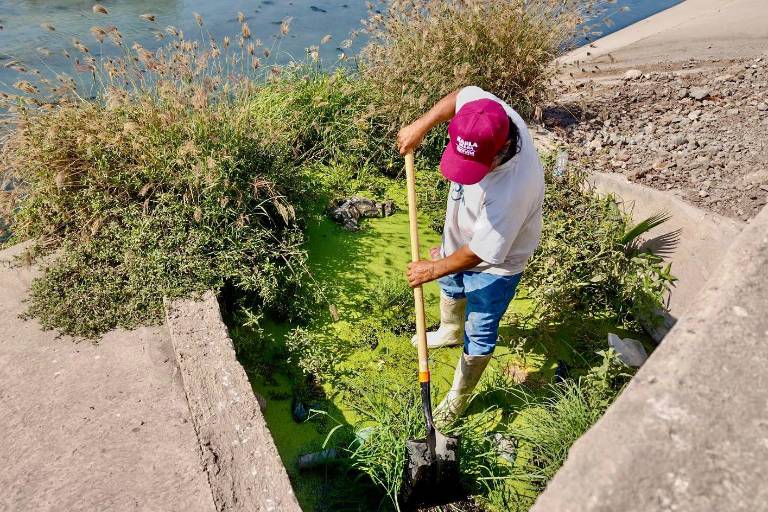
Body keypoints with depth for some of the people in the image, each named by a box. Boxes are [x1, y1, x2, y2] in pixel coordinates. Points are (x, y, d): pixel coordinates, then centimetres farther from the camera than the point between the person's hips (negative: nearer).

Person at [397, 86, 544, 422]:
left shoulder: (511, 190, -45)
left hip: (494, 265, -8)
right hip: (461, 238, 8)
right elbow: (463, 94, -4)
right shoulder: (487, 113, -28)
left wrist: (434, 268, -18)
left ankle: (459, 398, 37)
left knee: (479, 334, 12)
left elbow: (482, 252, -32)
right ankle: (450, 332, 67)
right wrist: (422, 125, -13)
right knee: (450, 287, 34)